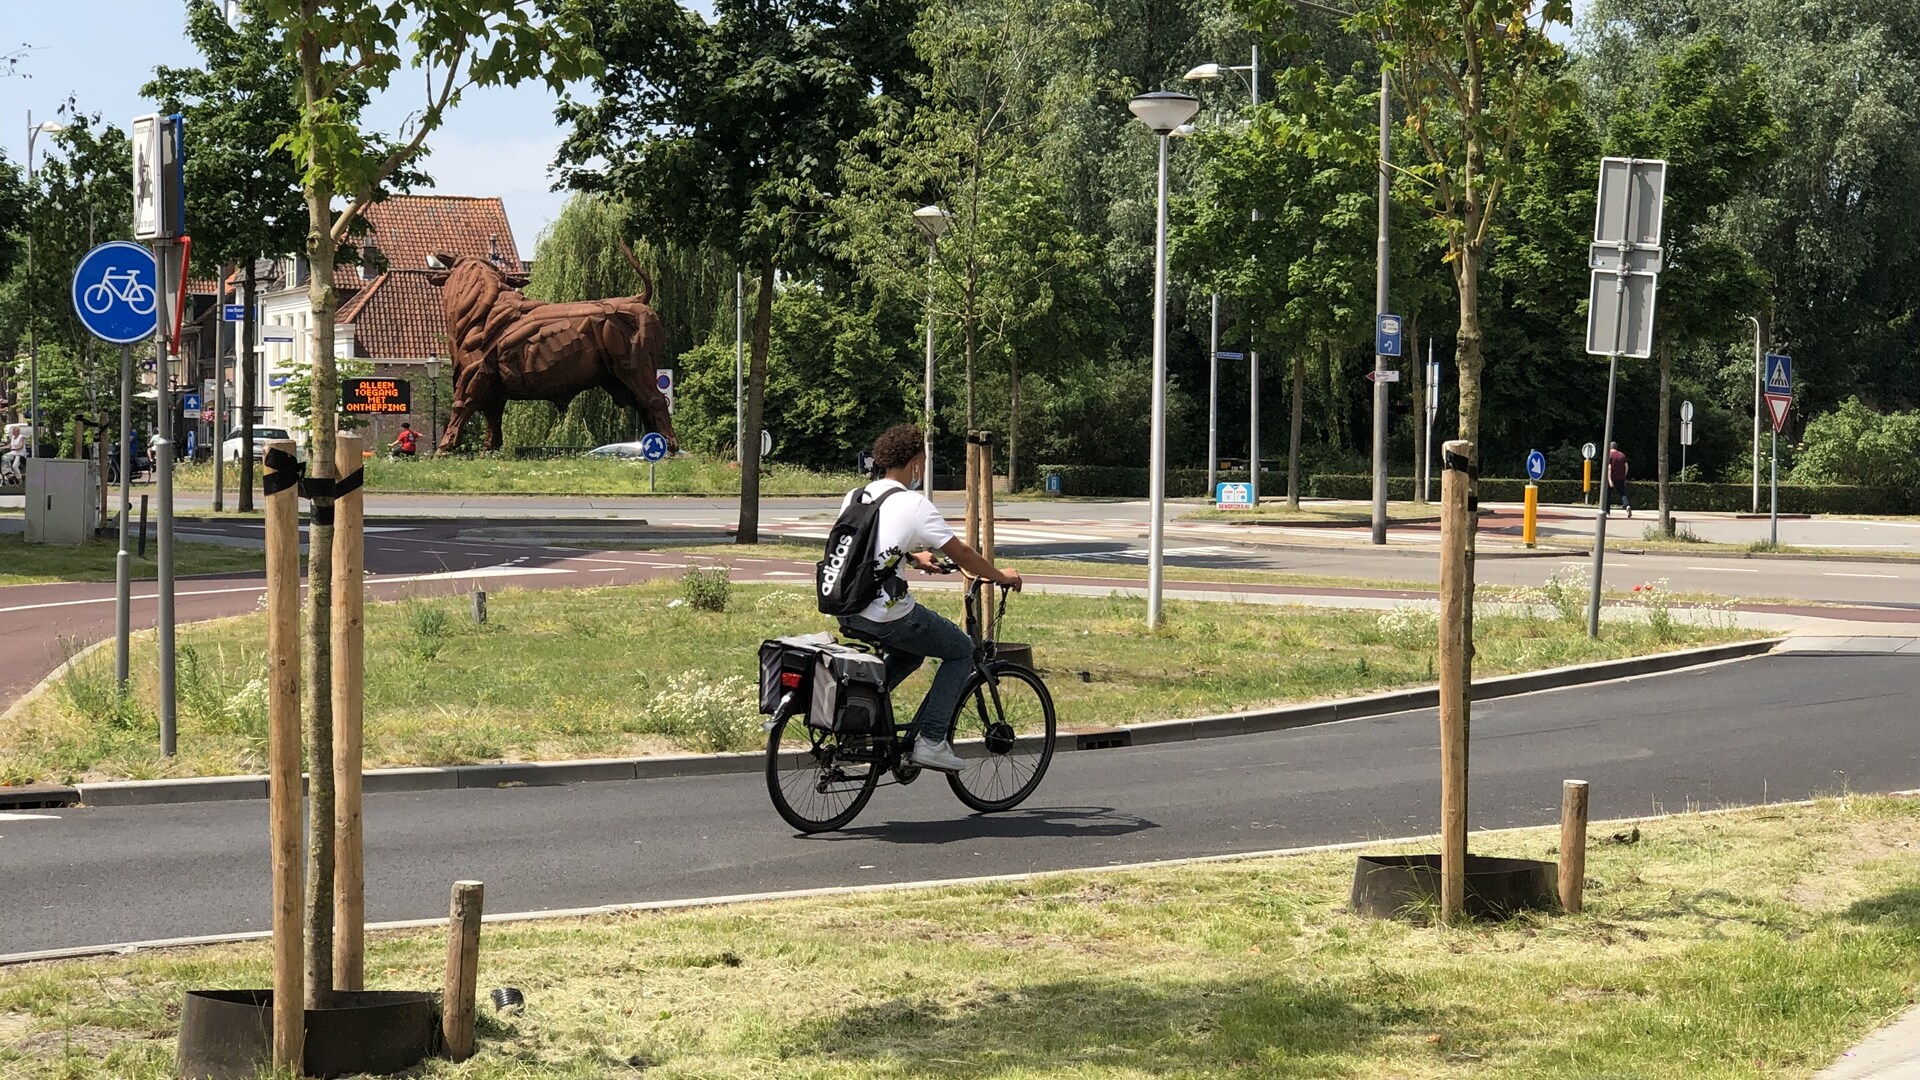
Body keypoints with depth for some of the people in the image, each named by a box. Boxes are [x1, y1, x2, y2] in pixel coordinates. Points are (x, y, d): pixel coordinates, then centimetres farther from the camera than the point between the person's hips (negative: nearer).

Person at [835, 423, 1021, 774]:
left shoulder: (854, 497, 10)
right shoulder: (913, 505, -11)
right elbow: (960, 553, -6)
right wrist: (1000, 576, 10)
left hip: (846, 611, 8)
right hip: (887, 616, -8)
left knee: (913, 649, 33)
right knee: (961, 650, 12)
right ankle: (931, 741, 5)